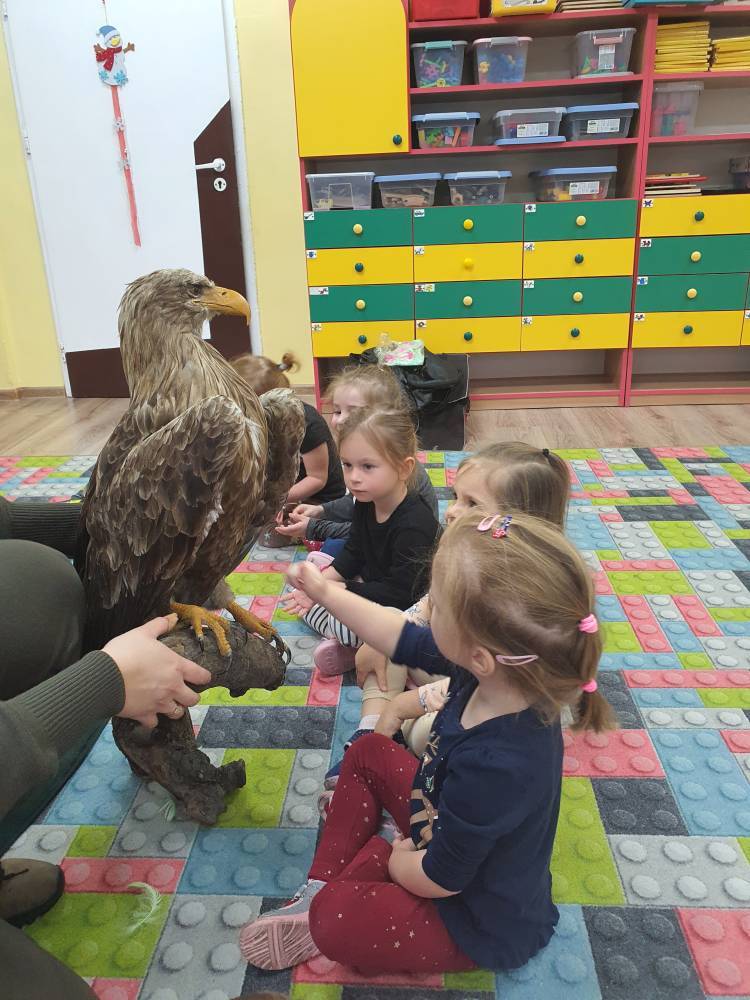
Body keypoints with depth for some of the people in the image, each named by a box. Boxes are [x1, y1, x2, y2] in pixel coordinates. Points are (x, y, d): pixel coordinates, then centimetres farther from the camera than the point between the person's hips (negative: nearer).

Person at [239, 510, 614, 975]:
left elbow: (439, 879, -27)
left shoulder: (494, 765, -44)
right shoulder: (502, 668, -22)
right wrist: (325, 592, 3)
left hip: (481, 922, -7)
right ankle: (323, 889, 15)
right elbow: (404, 640, -5)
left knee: (333, 922, -20)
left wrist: (395, 861, -5)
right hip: (456, 828, 8)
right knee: (368, 752, 14)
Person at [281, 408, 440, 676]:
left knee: (344, 621, -34)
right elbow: (353, 554, 7)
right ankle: (347, 641, -8)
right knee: (301, 592, 6)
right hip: (368, 586, 9)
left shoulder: (415, 525, -30)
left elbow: (398, 593, -28)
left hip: (406, 609, -9)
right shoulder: (366, 503, -4)